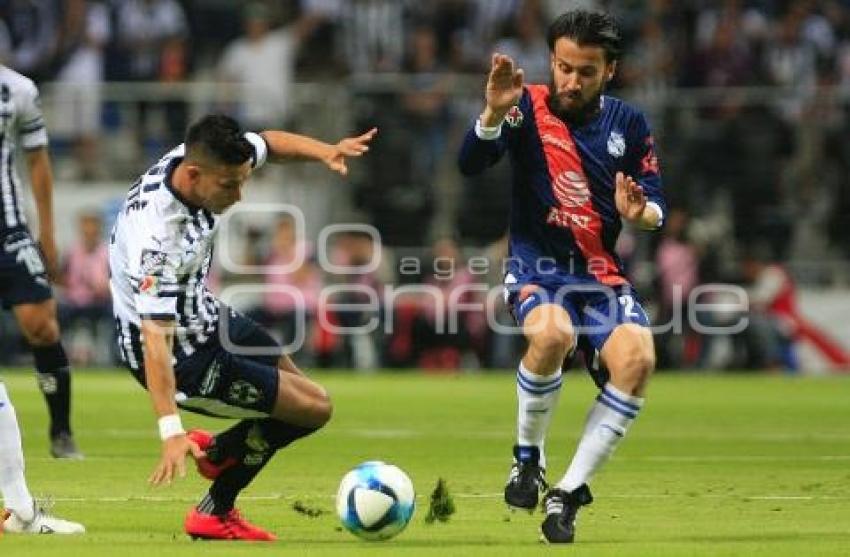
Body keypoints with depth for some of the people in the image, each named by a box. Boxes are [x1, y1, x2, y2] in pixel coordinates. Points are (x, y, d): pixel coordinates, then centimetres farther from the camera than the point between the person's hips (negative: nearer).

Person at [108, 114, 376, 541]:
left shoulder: (200, 158, -15)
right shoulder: (158, 239, -39)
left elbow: (268, 144, 5)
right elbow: (156, 338, -43)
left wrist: (325, 151, -15)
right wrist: (170, 431, -50)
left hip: (200, 314, 10)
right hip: (181, 355, -9)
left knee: (291, 381, 25)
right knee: (314, 407, -2)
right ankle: (215, 513, 15)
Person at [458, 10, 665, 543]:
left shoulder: (629, 123, 6)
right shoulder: (530, 106, -3)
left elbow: (657, 209, 7)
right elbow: (471, 164, -16)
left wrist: (639, 213, -17)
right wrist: (494, 111, -34)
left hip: (605, 273, 3)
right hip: (539, 264, -3)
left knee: (637, 358, -26)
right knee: (552, 333, -36)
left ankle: (569, 491, -12)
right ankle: (528, 457, -9)